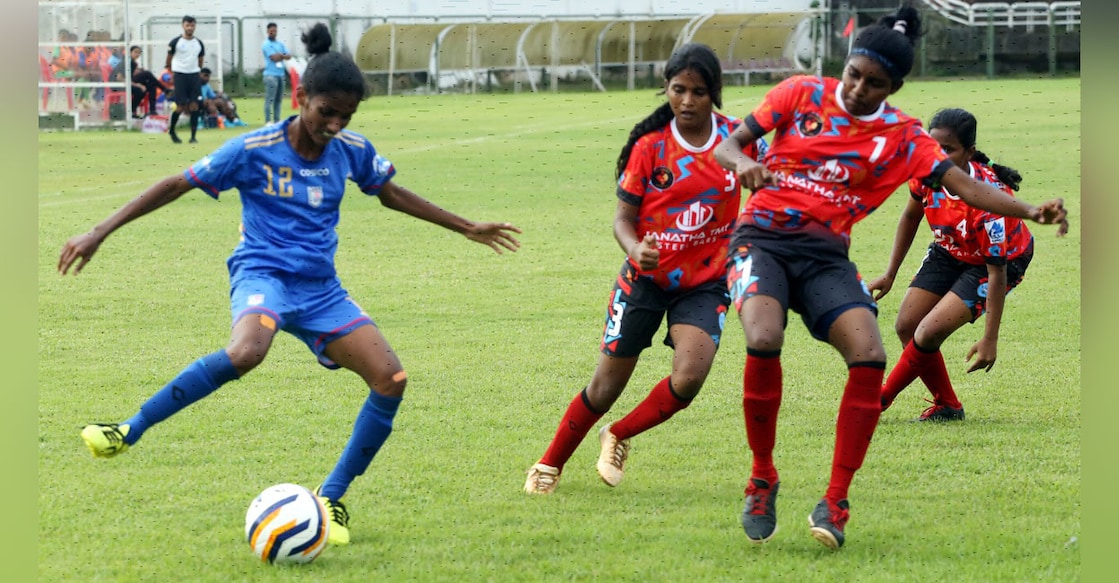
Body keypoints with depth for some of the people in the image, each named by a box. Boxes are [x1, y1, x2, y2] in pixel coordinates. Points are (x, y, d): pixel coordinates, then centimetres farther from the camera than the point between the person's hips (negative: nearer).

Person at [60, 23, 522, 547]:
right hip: (263, 273, -5)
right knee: (246, 352, -40)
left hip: (320, 288, 5)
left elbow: (391, 194, 24)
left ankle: (331, 498, 0)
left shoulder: (352, 150, 4)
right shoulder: (254, 150, -9)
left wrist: (467, 228, 28)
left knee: (390, 378, -15)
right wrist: (99, 233, -7)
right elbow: (175, 186, -4)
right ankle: (128, 432, -27)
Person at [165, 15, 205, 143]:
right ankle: (171, 130, 18)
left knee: (194, 106, -3)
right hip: (180, 75, -3)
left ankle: (193, 136, 1)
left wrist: (198, 72, 14)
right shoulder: (175, 42, -3)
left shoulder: (199, 44, 8)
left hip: (194, 75, 3)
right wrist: (171, 74, 6)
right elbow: (169, 59, 5)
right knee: (180, 106, -6)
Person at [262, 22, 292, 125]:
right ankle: (268, 121, -12)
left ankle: (277, 120, 11)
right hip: (271, 75, -7)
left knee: (279, 99, 8)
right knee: (269, 99, -10)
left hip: (281, 74, 7)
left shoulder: (280, 44, 17)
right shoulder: (266, 44, -4)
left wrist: (280, 56, -8)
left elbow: (289, 56, 8)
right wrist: (283, 55, 3)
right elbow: (274, 58, -13)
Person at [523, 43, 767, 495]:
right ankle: (549, 465, 26)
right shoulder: (650, 147, -9)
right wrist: (635, 250, -28)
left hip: (705, 283, 1)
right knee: (606, 387, 3)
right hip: (647, 278, -1)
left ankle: (619, 437, 7)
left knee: (689, 378, -21)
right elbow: (623, 218, -6)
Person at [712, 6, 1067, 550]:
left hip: (826, 255, 2)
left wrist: (1029, 210, -20)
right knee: (764, 340, -30)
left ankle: (835, 503, -9)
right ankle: (762, 480, -9)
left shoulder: (901, 136, 4)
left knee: (870, 355, -21)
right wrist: (742, 164, -23)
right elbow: (727, 144, 2)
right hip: (763, 236, -2)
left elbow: (961, 183, -5)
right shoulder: (801, 94, 2)